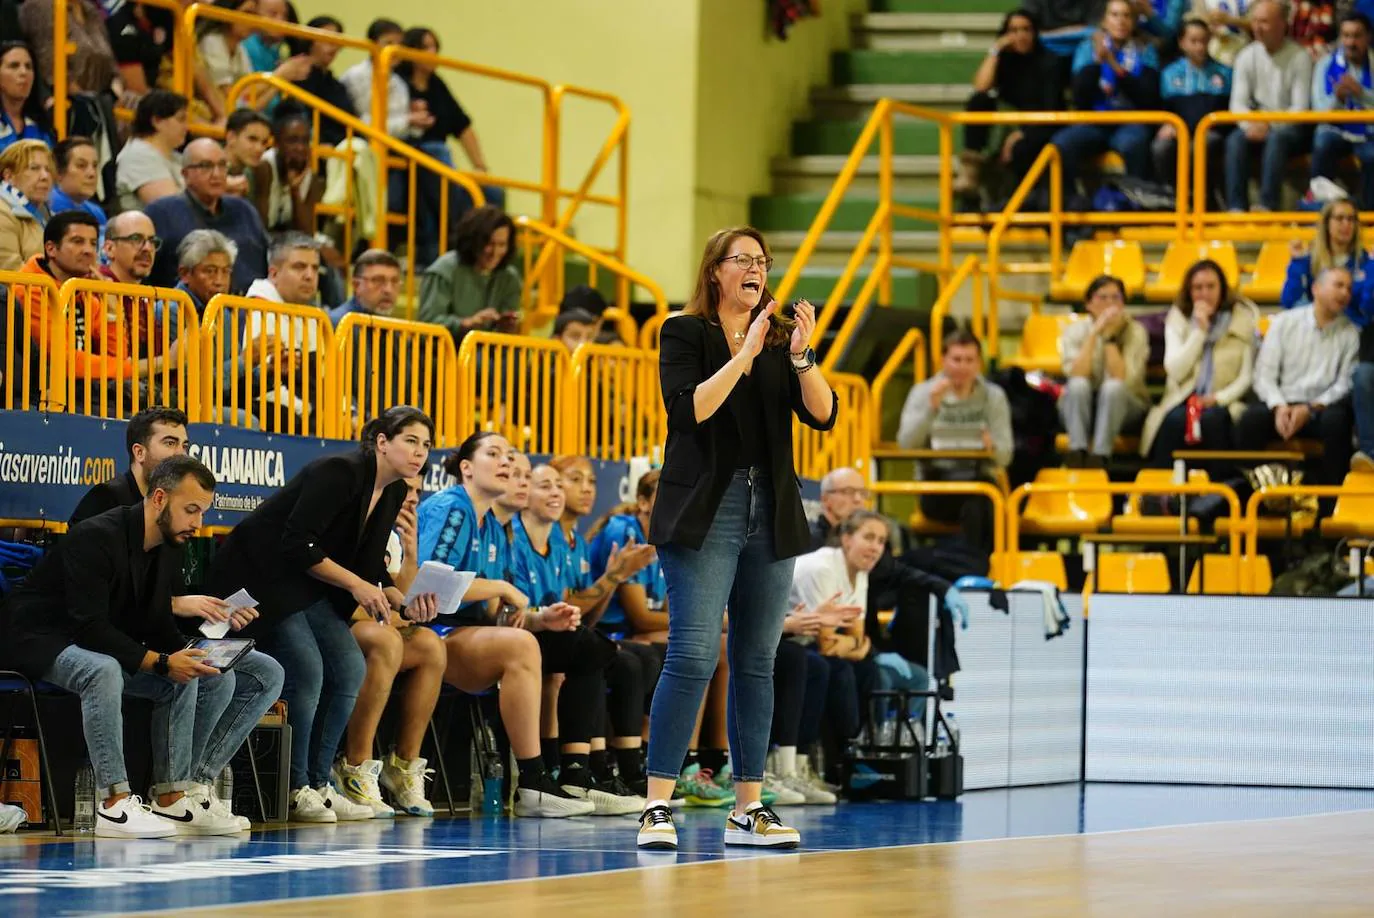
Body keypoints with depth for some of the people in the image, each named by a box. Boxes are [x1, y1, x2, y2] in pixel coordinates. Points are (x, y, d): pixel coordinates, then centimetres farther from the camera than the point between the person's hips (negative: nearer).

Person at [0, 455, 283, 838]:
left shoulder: (168, 548, 5)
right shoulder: (95, 538, -23)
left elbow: (159, 628, 7)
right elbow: (90, 629, -29)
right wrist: (161, 662, -33)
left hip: (113, 646, 9)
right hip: (42, 641, -9)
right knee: (103, 670, -42)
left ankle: (174, 796, -12)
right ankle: (114, 804, -39)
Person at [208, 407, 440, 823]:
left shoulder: (394, 493, 6)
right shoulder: (339, 473, -21)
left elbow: (370, 567, 9)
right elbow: (298, 545, -26)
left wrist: (405, 602, -9)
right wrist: (356, 584, -24)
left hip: (309, 586, 9)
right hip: (260, 574, -9)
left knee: (350, 669, -2)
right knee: (306, 672, -20)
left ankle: (318, 784, 5)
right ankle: (294, 788, -10)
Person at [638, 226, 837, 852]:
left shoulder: (780, 337, 12)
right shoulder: (684, 333, 1)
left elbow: (823, 414, 1)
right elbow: (689, 409, -14)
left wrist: (800, 357, -14)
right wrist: (744, 356, -18)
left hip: (770, 518, 5)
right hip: (704, 513, -5)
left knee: (757, 663, 7)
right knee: (692, 656, -13)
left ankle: (748, 810, 11)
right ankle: (657, 808, -12)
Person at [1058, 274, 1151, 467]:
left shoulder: (1135, 332, -8)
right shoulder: (1075, 331, -5)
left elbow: (1122, 379, -22)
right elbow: (1076, 375, -22)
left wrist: (1109, 336, -24)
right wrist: (1094, 333, -24)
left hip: (1119, 406, -1)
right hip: (1079, 408, 1)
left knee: (1112, 386, -33)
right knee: (1079, 385, -31)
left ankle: (1099, 457, -42)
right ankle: (1077, 454, -41)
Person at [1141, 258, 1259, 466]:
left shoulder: (1243, 318, 6)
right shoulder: (1178, 319, 11)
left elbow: (1247, 376, 1)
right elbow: (1175, 371, -2)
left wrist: (1219, 398, -15)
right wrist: (1199, 330, -7)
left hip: (1224, 401, -1)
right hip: (1185, 400, 1)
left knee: (1212, 419, -36)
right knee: (1175, 420, -33)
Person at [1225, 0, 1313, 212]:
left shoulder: (1299, 58, -5)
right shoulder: (1247, 57, 5)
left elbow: (1300, 108, -10)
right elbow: (1238, 102, 1)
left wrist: (1270, 126, -23)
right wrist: (1249, 125, -21)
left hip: (1289, 128, -3)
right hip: (1256, 124, 3)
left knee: (1276, 139, -37)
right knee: (1236, 140, -29)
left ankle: (1268, 205, -40)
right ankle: (1237, 206, -33)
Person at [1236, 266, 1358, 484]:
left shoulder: (1349, 334, 9)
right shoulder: (1284, 322, 9)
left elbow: (1345, 384, 2)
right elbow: (1264, 374, 4)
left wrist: (1311, 409, -14)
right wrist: (1279, 407, -15)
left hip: (1321, 408, 0)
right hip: (1282, 403, 0)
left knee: (1335, 421, -35)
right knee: (1252, 418, -31)